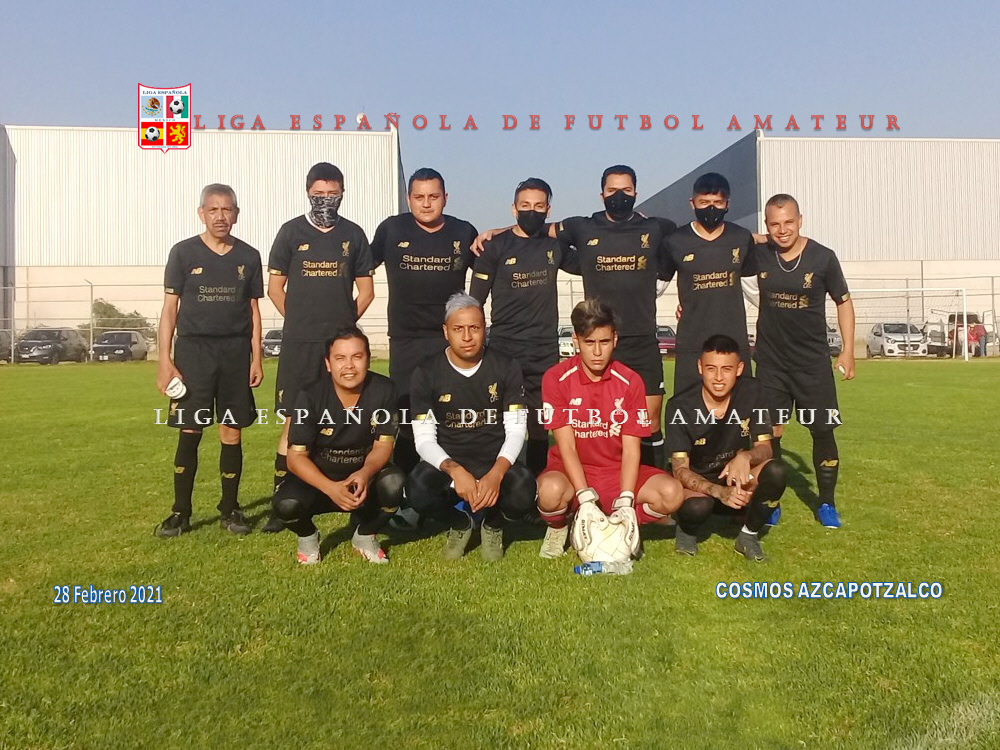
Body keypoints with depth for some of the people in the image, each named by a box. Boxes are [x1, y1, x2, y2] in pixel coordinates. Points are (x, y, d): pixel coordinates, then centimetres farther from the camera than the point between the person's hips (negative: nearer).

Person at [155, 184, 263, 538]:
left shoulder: (248, 256, 7)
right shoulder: (183, 253, 2)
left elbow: (253, 311, 10)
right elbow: (170, 308, 2)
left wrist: (256, 359, 4)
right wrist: (164, 360, -5)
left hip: (236, 352, 2)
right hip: (193, 351, -1)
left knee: (232, 433, 4)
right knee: (189, 433, -2)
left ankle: (230, 509, 16)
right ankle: (180, 512, 9)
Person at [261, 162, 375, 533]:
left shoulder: (353, 234, 8)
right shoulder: (291, 232, 5)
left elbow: (366, 291, 12)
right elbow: (275, 287, 9)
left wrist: (343, 323, 7)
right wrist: (302, 322, 6)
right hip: (298, 344, -1)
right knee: (293, 422, -3)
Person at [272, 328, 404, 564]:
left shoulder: (383, 390, -14)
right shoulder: (310, 396, -17)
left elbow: (383, 444, -10)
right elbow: (296, 456, -17)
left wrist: (365, 474, -33)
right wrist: (330, 488, -35)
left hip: (363, 478, 1)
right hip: (318, 480, -1)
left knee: (394, 482, -31)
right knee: (285, 504, -32)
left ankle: (364, 536, 2)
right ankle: (307, 536, 8)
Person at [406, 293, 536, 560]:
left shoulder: (506, 369, -1)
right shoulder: (426, 374, -3)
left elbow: (516, 430, -3)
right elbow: (424, 439, -5)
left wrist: (496, 473, -22)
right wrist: (455, 471, -26)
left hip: (495, 461, 0)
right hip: (447, 462, 0)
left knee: (523, 492, -33)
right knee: (417, 489, -33)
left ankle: (493, 524, 8)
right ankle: (459, 524, 5)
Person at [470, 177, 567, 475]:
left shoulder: (555, 244, 8)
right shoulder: (496, 246, 0)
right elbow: (475, 300, 0)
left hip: (546, 353, 3)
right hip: (504, 351, -2)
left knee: (540, 429, 5)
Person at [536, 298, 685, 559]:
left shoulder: (630, 381, -4)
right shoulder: (556, 378, -10)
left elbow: (631, 448, -8)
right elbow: (566, 446, -14)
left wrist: (625, 503, -20)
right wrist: (586, 500, -24)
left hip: (617, 472, 3)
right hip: (571, 472, -2)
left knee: (672, 493, -24)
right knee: (551, 489, -37)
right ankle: (558, 528, 1)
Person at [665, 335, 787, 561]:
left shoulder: (751, 392, -12)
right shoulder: (680, 406, -19)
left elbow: (764, 448, -8)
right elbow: (680, 470, -19)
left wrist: (745, 457, -34)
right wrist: (719, 492, -37)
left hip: (739, 484, 3)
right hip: (698, 485, -3)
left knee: (775, 471, -28)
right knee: (697, 506, -37)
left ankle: (748, 536, -3)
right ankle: (686, 530, 2)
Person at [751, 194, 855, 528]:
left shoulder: (823, 257, -8)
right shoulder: (758, 254, -6)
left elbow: (843, 302, 3)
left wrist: (848, 350, -1)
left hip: (814, 361, -1)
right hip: (771, 362, 1)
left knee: (823, 431, 4)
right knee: (770, 432, 3)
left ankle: (827, 504, 20)